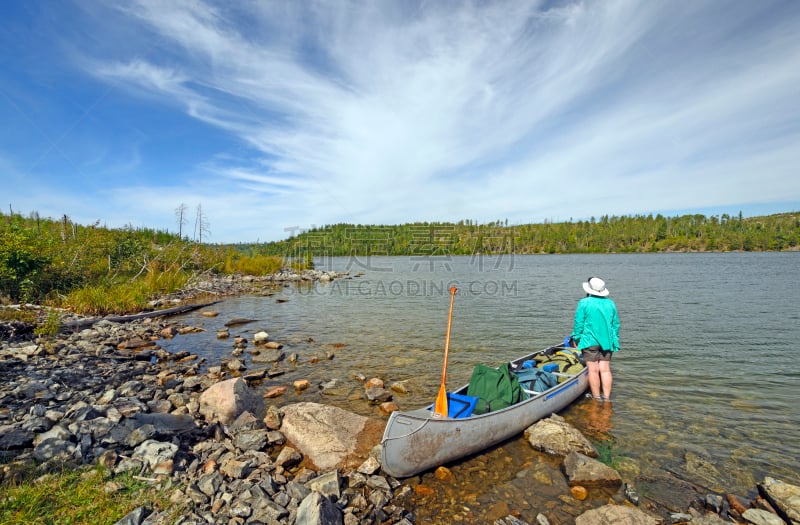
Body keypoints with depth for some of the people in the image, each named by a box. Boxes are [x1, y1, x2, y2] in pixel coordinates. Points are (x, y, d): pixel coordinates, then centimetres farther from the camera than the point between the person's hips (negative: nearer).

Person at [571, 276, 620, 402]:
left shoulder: (584, 303, -8)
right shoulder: (610, 303, 7)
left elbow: (579, 323, -7)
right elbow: (616, 324, 13)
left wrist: (576, 338, 4)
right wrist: (614, 339, 23)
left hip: (590, 341, -5)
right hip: (607, 341, 5)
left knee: (593, 370, 2)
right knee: (605, 369, 8)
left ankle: (597, 398, 9)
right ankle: (607, 397, 12)